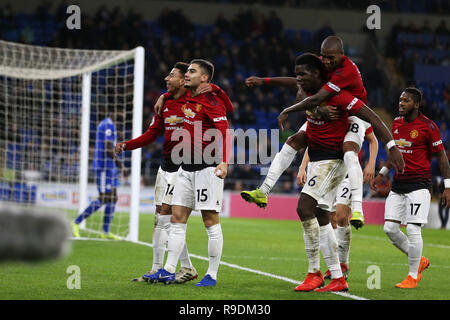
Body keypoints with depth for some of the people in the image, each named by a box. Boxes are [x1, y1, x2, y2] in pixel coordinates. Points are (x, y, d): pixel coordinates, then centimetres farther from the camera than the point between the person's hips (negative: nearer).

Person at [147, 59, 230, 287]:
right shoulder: (186, 97, 10)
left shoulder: (211, 102, -14)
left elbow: (224, 132, -23)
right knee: (177, 218, 6)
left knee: (210, 221, -3)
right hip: (187, 167, 8)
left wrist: (223, 161, -35)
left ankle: (212, 275, 3)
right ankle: (168, 271, 8)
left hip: (207, 167, -8)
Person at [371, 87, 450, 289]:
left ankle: (413, 276, 2)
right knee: (389, 228, 0)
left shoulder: (427, 126, -9)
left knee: (413, 229, -11)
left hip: (419, 185, -7)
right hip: (398, 184, 7)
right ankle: (419, 261, 21)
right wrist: (382, 174, 24)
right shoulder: (396, 123, 10)